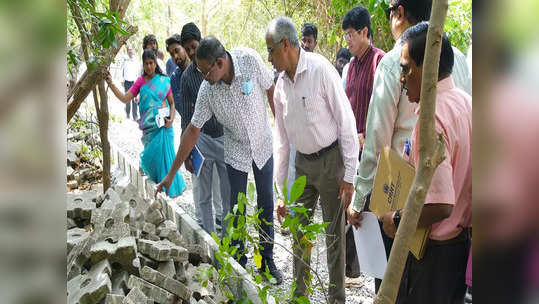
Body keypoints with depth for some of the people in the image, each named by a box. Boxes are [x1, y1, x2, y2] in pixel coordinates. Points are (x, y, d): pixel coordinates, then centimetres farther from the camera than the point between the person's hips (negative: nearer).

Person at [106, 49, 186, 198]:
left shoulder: (164, 80, 2)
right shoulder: (140, 81, 4)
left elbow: (172, 103, 6)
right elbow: (125, 98, -1)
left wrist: (171, 118, -11)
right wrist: (111, 84, -10)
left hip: (163, 124, -1)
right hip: (148, 126, 1)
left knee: (164, 154, 0)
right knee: (151, 155, 4)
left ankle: (170, 187, 13)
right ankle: (156, 182, 24)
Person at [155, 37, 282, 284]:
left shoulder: (250, 60, -23)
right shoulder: (207, 90, -19)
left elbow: (271, 90, -7)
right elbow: (193, 130, -12)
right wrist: (171, 173, -10)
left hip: (263, 145, 0)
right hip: (236, 151, 0)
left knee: (266, 205, 10)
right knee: (236, 210, 3)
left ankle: (267, 261, 26)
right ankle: (239, 263, 21)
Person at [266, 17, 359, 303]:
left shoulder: (321, 69, -17)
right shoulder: (281, 84, 3)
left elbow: (346, 121, -15)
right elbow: (282, 139, 9)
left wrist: (348, 174, -15)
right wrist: (280, 189, 10)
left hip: (330, 159, -6)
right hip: (302, 162, 6)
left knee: (334, 234, 3)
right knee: (299, 231, 13)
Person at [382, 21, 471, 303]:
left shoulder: (432, 118, -27)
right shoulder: (464, 101, 2)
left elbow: (440, 204, -32)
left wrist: (397, 219, -17)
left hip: (433, 251, -8)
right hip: (463, 237, 9)